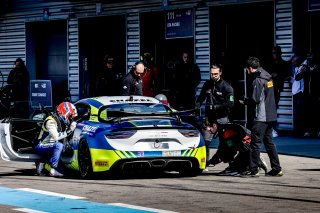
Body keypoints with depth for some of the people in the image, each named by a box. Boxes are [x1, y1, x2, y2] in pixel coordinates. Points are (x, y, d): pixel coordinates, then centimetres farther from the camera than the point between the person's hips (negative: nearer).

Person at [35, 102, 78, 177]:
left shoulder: (61, 121, 11)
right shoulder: (51, 121, -16)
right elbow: (55, 137, -27)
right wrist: (67, 132, -29)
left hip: (50, 145, 10)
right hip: (41, 146, -10)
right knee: (59, 145, -31)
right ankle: (53, 170, -32)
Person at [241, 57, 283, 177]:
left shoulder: (258, 80, -15)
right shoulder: (267, 76, 13)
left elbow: (255, 99, -20)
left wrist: (245, 101, -1)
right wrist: (248, 100, 14)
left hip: (261, 117, -9)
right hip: (271, 116, 9)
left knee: (255, 143, -4)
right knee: (269, 142, 14)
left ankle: (254, 170, -4)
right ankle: (277, 169, 14)